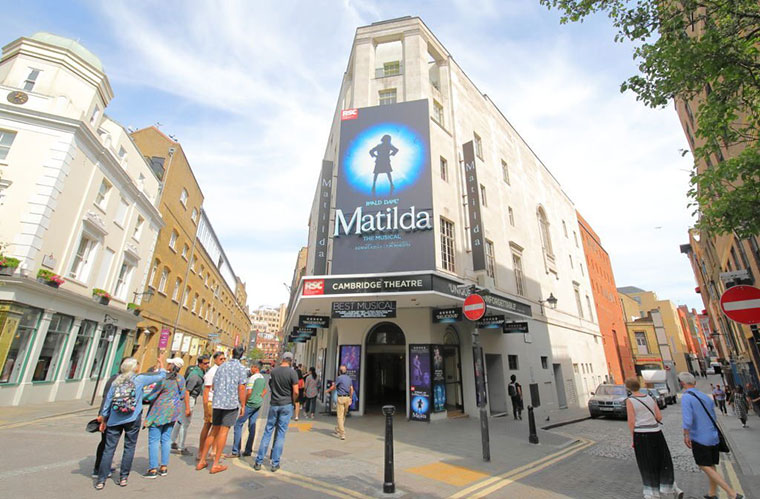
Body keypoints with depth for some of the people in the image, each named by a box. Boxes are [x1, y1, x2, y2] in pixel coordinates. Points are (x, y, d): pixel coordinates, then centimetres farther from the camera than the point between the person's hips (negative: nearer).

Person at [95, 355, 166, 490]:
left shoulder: (116, 381, 3)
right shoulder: (140, 379, -6)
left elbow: (107, 401, 6)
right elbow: (161, 375, 3)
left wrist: (103, 419, 16)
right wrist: (161, 363, 18)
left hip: (114, 420, 3)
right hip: (133, 420, -3)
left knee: (109, 448, 8)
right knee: (129, 447, 9)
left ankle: (101, 480, 10)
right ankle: (123, 478, 15)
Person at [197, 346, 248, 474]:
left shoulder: (221, 367, 9)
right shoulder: (241, 369, -8)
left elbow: (213, 386, 14)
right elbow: (241, 388, -12)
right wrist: (243, 405, -4)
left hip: (217, 402, 5)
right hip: (232, 403, -5)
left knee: (214, 431, 16)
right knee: (224, 431, 4)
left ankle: (202, 461, 22)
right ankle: (215, 464, 10)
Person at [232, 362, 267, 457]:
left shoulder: (252, 378, -15)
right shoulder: (263, 378, 11)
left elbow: (249, 392, -21)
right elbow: (265, 391, 21)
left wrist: (244, 403, -10)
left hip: (251, 403, -8)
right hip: (258, 404, 8)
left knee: (238, 424, 1)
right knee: (252, 426, 12)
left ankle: (236, 451, 3)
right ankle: (248, 450, 17)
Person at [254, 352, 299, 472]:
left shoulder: (273, 371, 0)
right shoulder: (292, 372, -12)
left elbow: (270, 387, 10)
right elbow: (296, 391, -15)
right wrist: (293, 402, 2)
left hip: (274, 404, 3)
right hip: (286, 405, -3)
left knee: (268, 432, 13)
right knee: (281, 433, 6)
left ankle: (258, 461, 16)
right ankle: (275, 463, 11)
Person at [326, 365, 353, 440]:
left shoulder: (339, 378, -9)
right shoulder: (349, 378, 8)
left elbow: (333, 387, 1)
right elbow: (351, 389, 9)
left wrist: (328, 390, 21)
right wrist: (350, 399, 17)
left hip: (341, 398, -6)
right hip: (347, 398, 6)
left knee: (340, 416, -2)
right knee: (343, 416, 17)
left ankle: (342, 434, -6)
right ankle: (338, 430, 33)